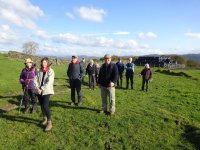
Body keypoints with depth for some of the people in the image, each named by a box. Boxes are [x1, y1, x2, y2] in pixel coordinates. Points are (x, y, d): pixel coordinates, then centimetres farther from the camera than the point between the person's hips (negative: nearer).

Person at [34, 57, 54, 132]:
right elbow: (35, 79, 3)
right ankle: (44, 118, 37)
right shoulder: (39, 71, 8)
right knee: (42, 106, 15)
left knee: (45, 106, -15)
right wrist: (37, 88, -11)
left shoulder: (50, 71, -6)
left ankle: (49, 123, -3)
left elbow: (49, 82, -15)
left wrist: (42, 88, -16)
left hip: (46, 91, -5)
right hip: (39, 91, 5)